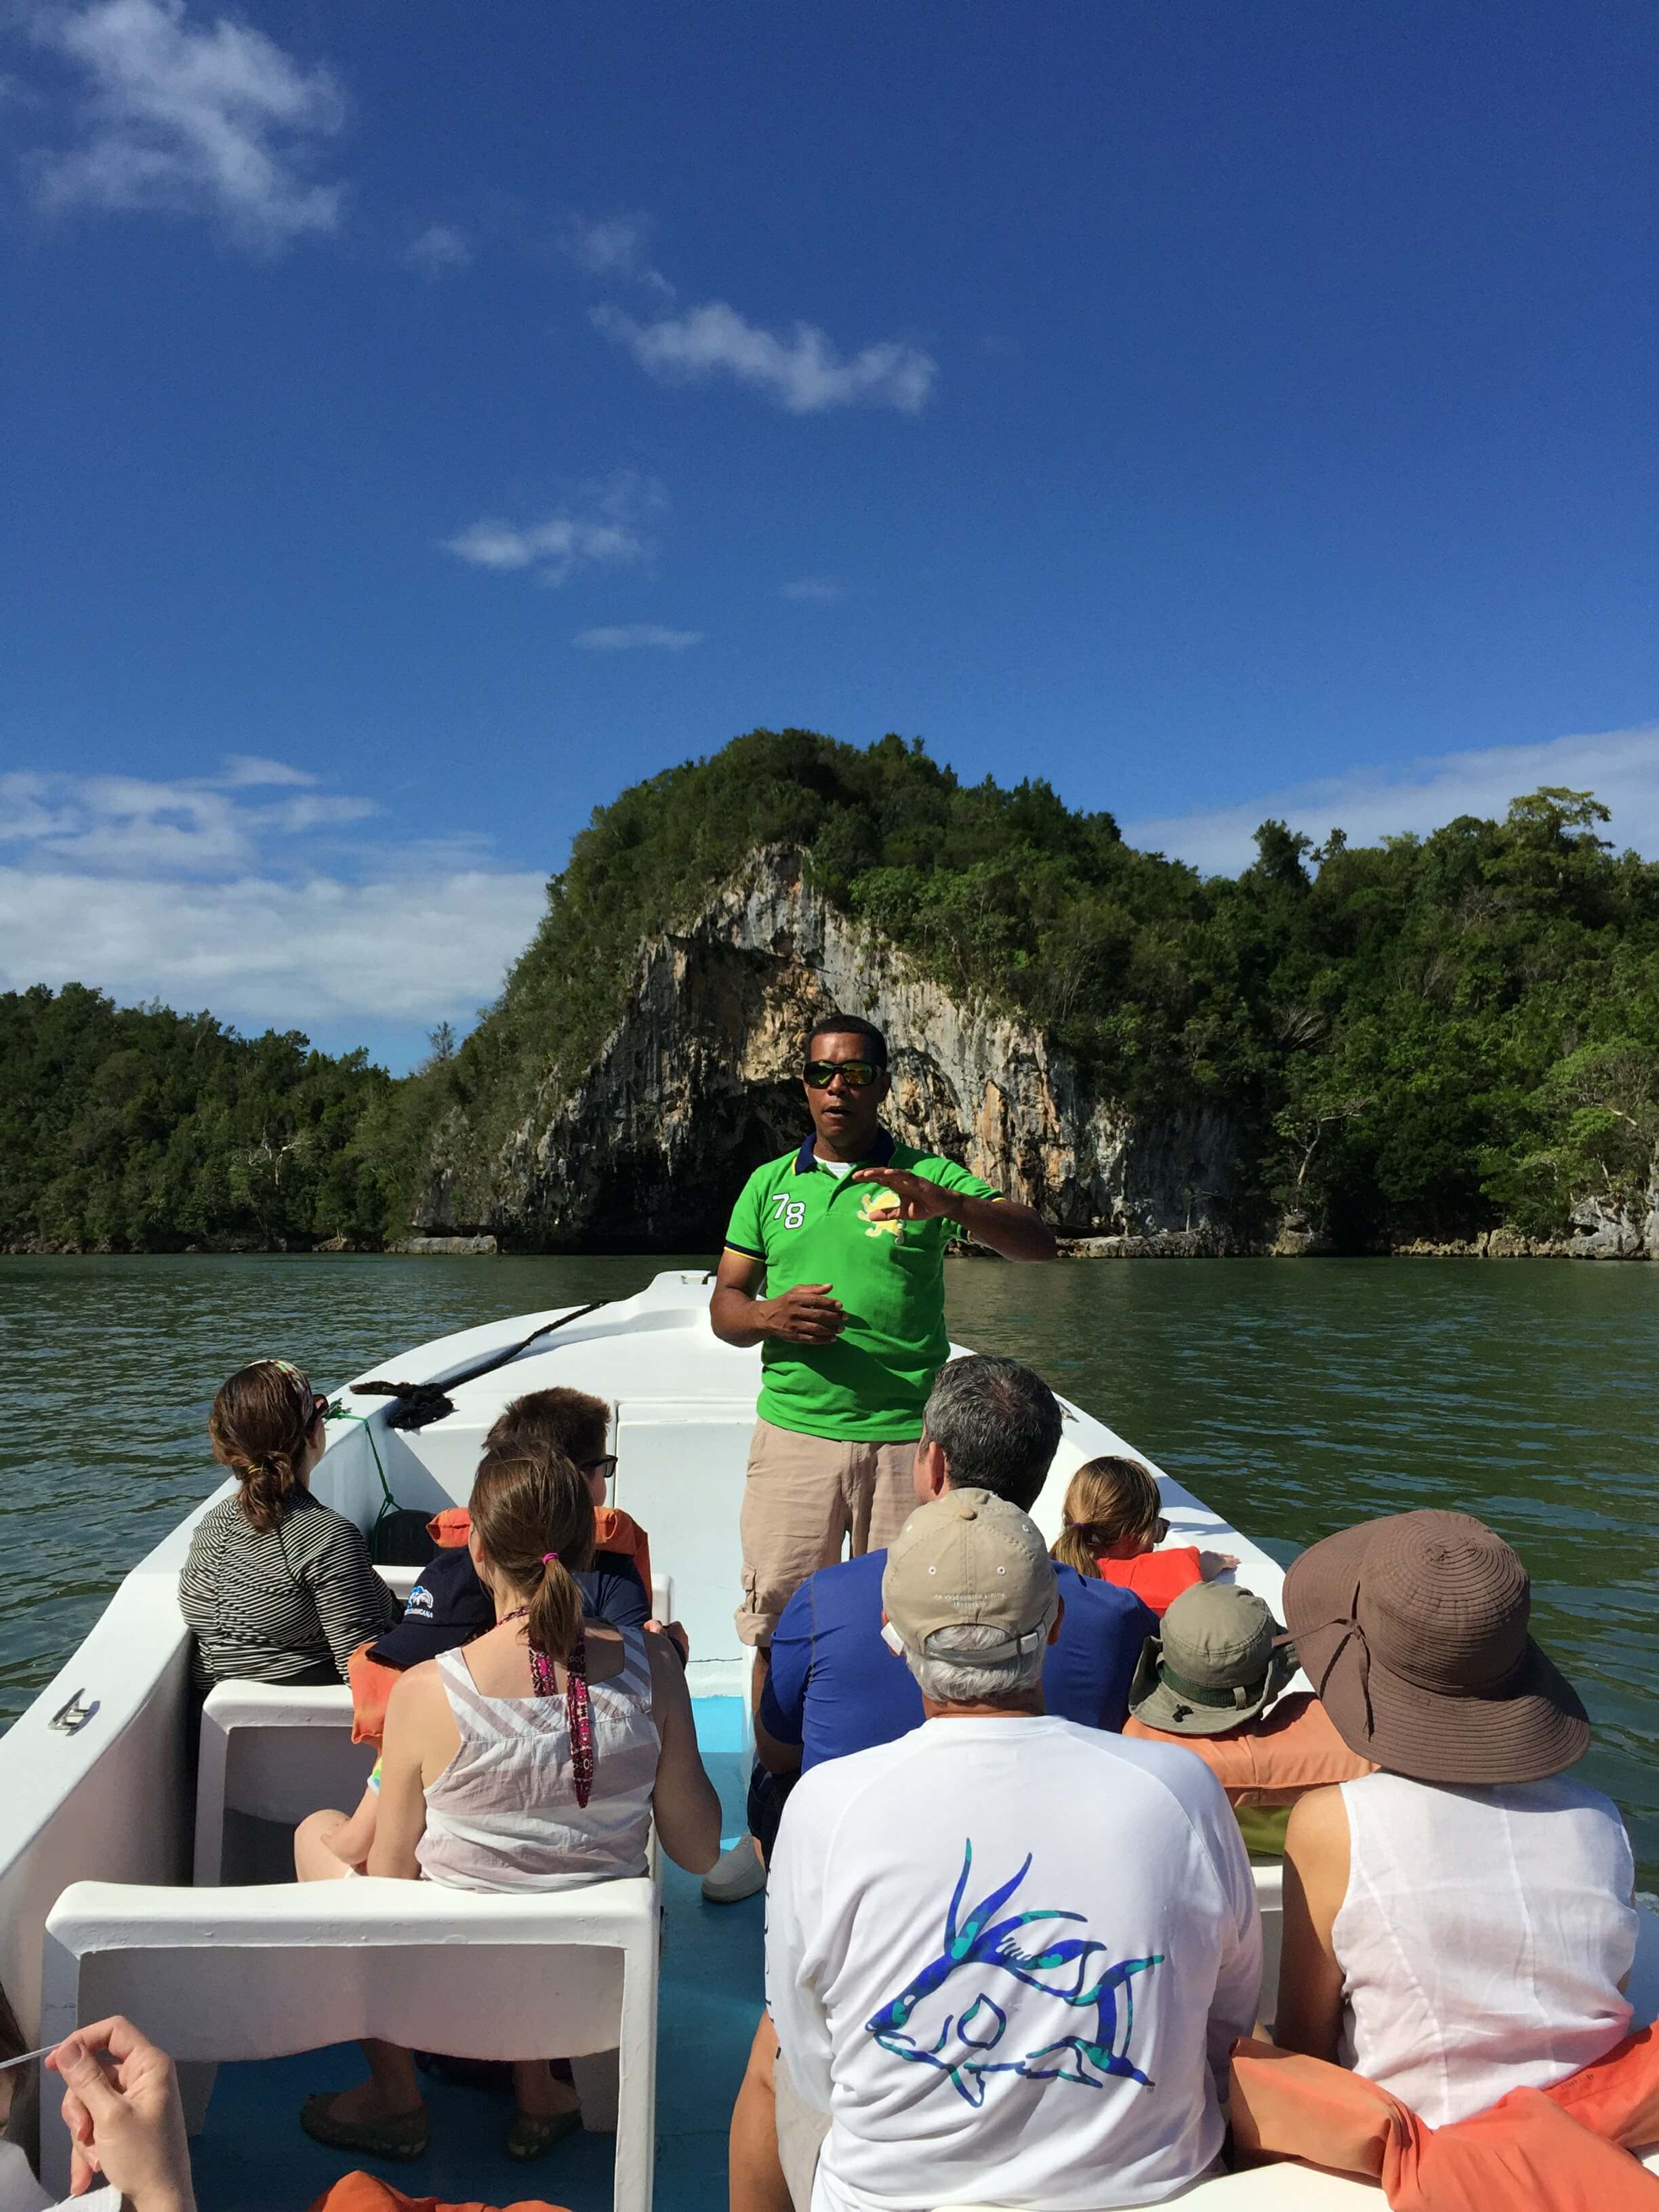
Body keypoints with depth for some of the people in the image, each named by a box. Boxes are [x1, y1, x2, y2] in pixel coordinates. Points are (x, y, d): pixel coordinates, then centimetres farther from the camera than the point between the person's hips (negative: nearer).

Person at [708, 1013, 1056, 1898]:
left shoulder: (929, 1175, 5)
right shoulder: (769, 1184, 13)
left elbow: (1038, 1242, -6)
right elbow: (723, 1303, 13)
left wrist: (948, 1205, -24)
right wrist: (770, 1316, -10)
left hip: (906, 1436, -1)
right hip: (794, 1431, 2)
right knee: (778, 1629, 4)